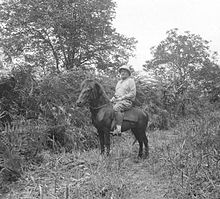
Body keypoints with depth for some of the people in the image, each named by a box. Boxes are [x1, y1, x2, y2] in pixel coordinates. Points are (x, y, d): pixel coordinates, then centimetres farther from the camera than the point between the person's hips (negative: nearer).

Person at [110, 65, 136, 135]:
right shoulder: (119, 82, 26)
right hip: (117, 101, 8)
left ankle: (118, 129, -38)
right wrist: (113, 98, 10)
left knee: (116, 108, -35)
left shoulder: (130, 80, 3)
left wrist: (122, 98, -14)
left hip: (127, 101, -8)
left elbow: (133, 94, -7)